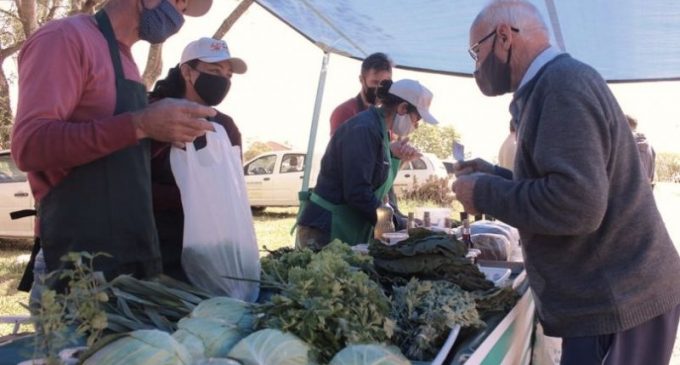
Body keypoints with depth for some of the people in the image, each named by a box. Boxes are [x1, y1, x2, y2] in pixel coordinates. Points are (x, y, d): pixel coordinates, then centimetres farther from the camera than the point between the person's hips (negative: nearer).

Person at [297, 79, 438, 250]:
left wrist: (394, 156, 1)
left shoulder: (378, 130, 13)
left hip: (349, 233, 10)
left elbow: (378, 187, 15)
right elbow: (357, 192, -23)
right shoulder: (364, 129, -17)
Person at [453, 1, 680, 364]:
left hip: (618, 304, -10)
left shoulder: (563, 81, -18)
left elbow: (577, 203, -29)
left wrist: (485, 193, -17)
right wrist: (495, 175, 13)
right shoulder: (557, 83, 14)